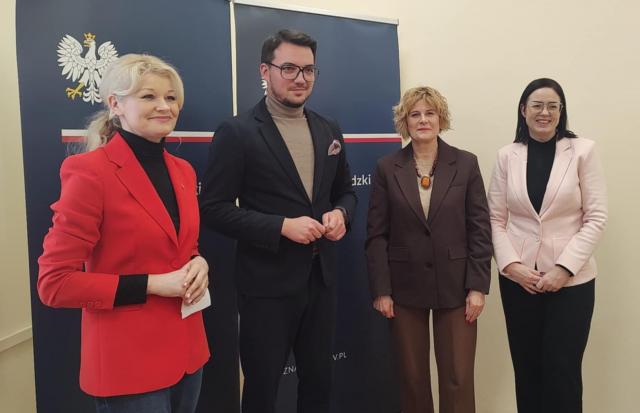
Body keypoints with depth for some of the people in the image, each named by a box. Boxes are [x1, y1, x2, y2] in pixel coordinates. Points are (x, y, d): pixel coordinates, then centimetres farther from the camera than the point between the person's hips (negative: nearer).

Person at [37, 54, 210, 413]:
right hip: (128, 360, -7)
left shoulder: (183, 171, 5)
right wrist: (152, 284, -21)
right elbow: (55, 283, -15)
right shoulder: (90, 172, -16)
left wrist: (198, 264, -5)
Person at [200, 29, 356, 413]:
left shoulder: (329, 130, 8)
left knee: (319, 381, 20)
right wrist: (282, 226, -22)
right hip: (268, 283, -5)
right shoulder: (237, 132, -10)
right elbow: (214, 208, -13)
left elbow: (346, 191, 17)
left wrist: (341, 214, -6)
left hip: (322, 277, 6)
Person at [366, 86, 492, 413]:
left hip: (455, 286, 0)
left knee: (458, 378, 4)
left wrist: (478, 286, -5)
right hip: (405, 287, 1)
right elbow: (376, 234, -1)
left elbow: (480, 229, 0)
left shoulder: (466, 164, 1)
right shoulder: (387, 168, 0)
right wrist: (381, 290, -5)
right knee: (412, 377, 12)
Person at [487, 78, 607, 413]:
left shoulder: (583, 151, -1)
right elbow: (496, 219, 3)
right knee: (526, 369, 11)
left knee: (562, 372, 3)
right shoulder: (507, 156, 4)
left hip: (571, 279, -1)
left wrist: (565, 268, -13)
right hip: (518, 278, 2)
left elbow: (596, 218, -5)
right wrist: (511, 264, -10)